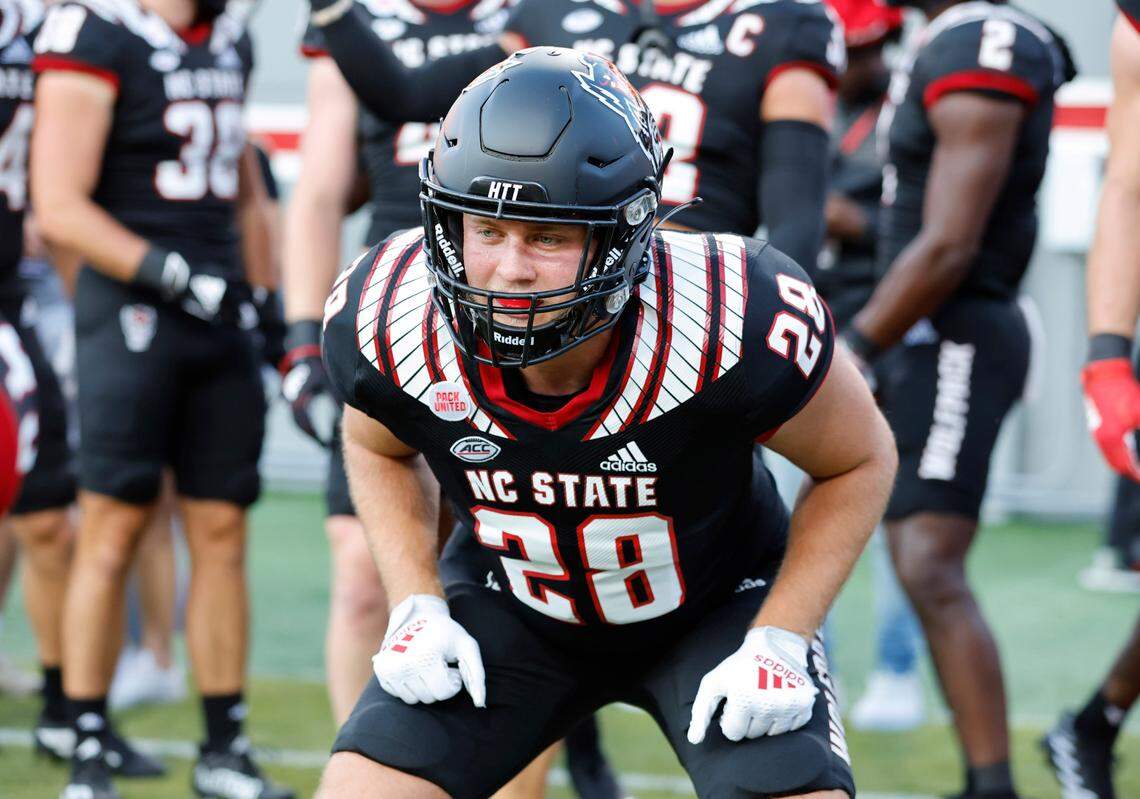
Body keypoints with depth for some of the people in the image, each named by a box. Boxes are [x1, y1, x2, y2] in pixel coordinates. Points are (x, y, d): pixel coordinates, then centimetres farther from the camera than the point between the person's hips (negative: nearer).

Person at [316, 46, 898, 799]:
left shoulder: (739, 326, -34)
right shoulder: (390, 323, -25)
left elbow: (860, 462, -14)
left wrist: (779, 642, -20)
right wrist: (417, 609, -11)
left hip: (716, 604, -2)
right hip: (512, 602, 2)